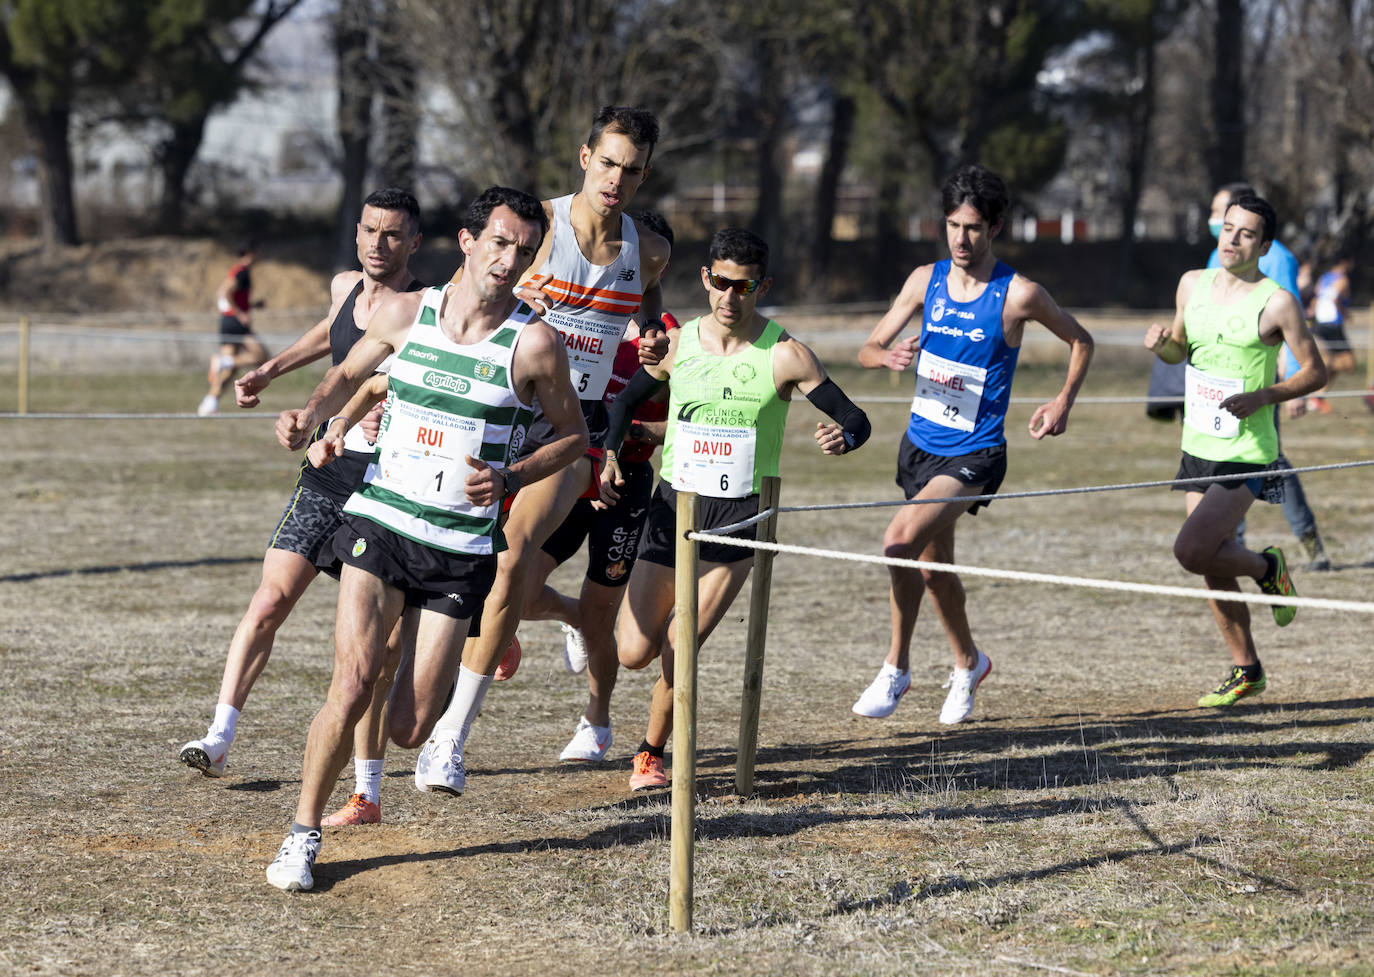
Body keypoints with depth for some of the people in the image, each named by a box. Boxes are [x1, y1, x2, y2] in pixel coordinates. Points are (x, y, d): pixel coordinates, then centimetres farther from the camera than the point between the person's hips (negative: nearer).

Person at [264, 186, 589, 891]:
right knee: (352, 686, -17)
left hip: (462, 549, -1)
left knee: (408, 731, -3)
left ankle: (476, 662, 32)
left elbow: (573, 434, 7)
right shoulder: (406, 313, 2)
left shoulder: (534, 342, -4)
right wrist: (312, 414, -2)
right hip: (378, 523, 1)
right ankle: (303, 836, -1)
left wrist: (510, 477, -9)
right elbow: (348, 372, 19)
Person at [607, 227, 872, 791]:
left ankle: (652, 753, 13)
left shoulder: (784, 354, -9)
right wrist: (611, 452, -1)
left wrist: (842, 438, -30)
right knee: (634, 654, -2)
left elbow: (855, 420, -6)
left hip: (740, 513, -3)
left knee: (678, 651, -12)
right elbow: (627, 399, 17)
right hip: (673, 504, 3)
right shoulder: (677, 343, 1)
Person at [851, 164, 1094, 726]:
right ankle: (968, 663, 43)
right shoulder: (926, 281, 1)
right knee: (932, 565, 19)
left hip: (973, 454, -6)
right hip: (920, 443, 6)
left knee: (902, 540, -26)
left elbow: (1080, 342, 6)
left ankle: (896, 668, -12)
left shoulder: (1018, 295, -11)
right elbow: (867, 351, 4)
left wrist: (1063, 403, -6)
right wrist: (889, 355, -19)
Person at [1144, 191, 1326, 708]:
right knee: (1214, 569, 10)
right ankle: (1246, 671, 26)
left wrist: (1262, 396, -19)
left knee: (1191, 551, -20)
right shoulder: (1193, 284, 6)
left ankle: (1267, 568, 9)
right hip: (1198, 448, 6)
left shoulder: (1277, 303, -11)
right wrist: (1161, 342, -3)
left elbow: (1316, 371, -5)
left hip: (1246, 455, -6)